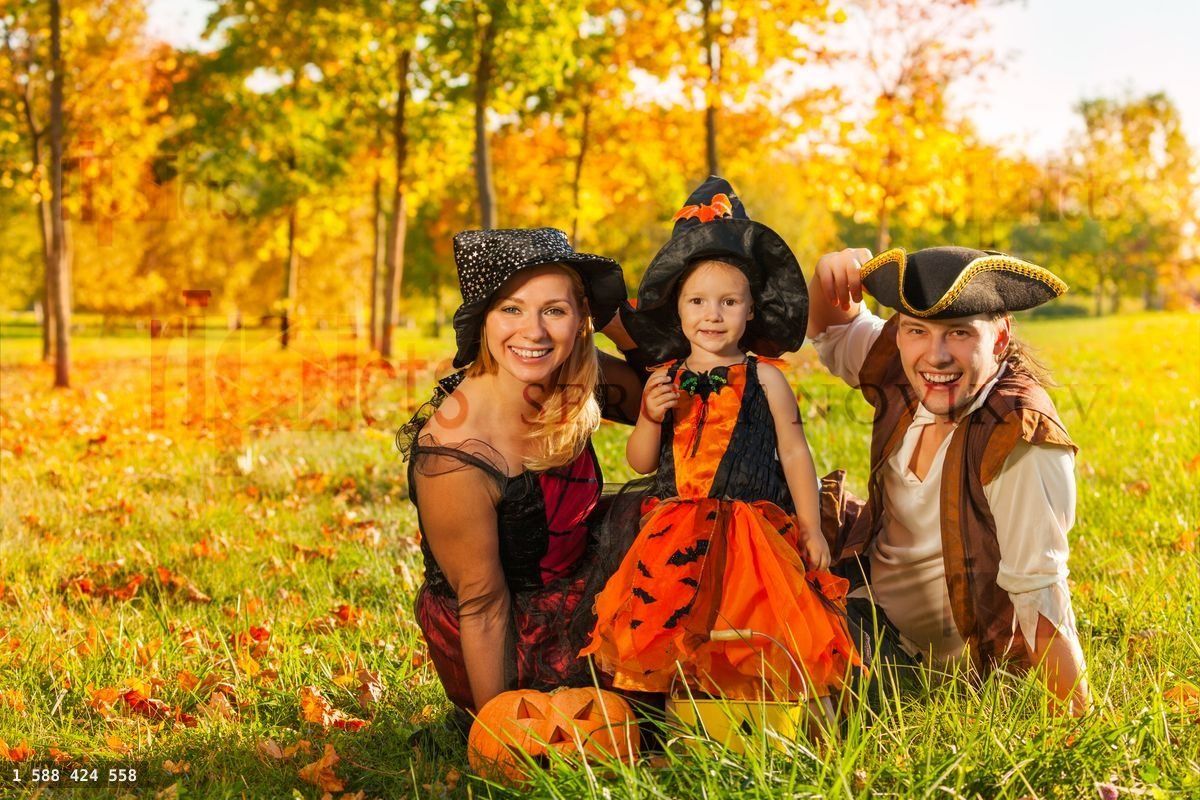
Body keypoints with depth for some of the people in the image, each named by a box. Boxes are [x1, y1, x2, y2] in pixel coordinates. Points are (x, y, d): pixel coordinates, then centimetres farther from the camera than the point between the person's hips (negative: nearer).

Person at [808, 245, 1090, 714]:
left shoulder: (1024, 445, -32)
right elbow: (833, 333, 9)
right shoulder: (902, 377, -12)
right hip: (866, 589, 7)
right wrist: (830, 280, -13)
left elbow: (1038, 593, -30)